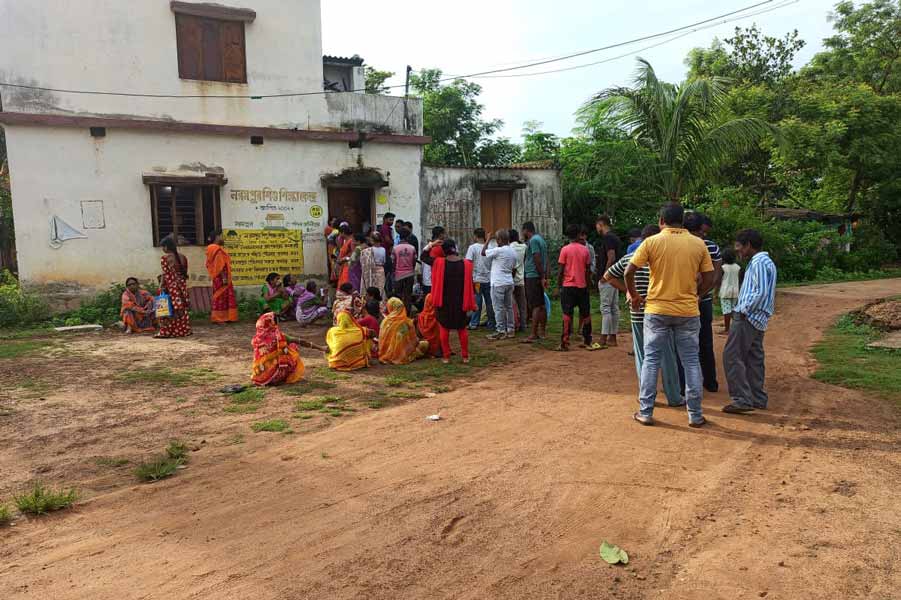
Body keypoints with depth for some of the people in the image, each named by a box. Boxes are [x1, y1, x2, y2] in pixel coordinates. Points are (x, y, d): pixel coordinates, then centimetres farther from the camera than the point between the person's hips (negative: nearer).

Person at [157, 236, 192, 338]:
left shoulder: (165, 258, -10)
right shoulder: (182, 257, 7)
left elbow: (166, 275, -14)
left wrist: (162, 287, -8)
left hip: (171, 286, -5)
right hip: (182, 286, 5)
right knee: (182, 308, 10)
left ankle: (167, 332, 1)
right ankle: (184, 330, 13)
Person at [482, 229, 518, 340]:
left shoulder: (498, 250, -14)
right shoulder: (513, 252, 11)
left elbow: (483, 253, -8)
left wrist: (488, 240, 0)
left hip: (498, 283, -8)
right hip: (509, 283, 8)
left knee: (499, 308, -3)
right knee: (509, 307, 13)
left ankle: (501, 331, -1)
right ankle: (511, 329, 17)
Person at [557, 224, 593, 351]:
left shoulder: (565, 249, -6)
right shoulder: (585, 250, 2)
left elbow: (561, 270, -7)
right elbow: (588, 270, 4)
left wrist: (560, 285, 2)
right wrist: (587, 284, 15)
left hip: (568, 286, -2)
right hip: (582, 286, 2)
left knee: (567, 315, -1)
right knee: (585, 314, 11)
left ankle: (565, 343, -2)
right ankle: (587, 342, 16)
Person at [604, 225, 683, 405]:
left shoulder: (629, 258, 2)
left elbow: (608, 276, 9)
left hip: (638, 314, 3)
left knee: (642, 356, 11)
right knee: (667, 356, 7)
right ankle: (674, 397, 15)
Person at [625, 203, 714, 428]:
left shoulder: (651, 242, -5)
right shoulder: (698, 244, 1)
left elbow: (629, 272, -8)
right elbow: (709, 280, 2)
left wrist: (634, 295, 7)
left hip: (657, 310, -1)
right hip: (688, 312, 1)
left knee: (651, 361, 8)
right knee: (691, 362, 10)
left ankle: (645, 412, 12)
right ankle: (695, 415, 15)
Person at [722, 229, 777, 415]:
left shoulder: (758, 263, -14)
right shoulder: (766, 262, 18)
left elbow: (761, 293, -23)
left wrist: (744, 311, -15)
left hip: (748, 317, -10)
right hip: (757, 319, 10)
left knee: (732, 356, -9)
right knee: (754, 358, 13)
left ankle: (742, 400, -10)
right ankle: (758, 398, 19)